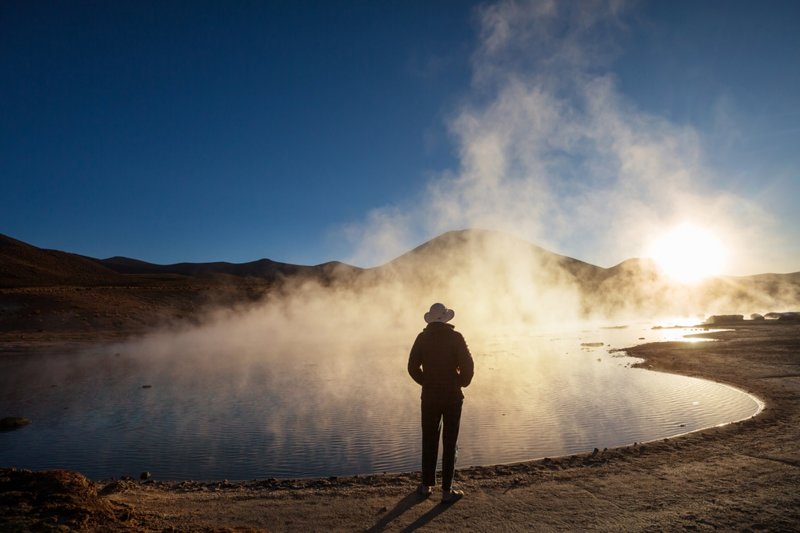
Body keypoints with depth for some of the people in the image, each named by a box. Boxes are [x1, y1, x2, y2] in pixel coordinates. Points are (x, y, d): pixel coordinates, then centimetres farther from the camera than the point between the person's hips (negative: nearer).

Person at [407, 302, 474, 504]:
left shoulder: (422, 337, -2)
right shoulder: (455, 337, -9)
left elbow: (413, 367, -2)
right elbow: (468, 366, -12)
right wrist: (461, 383, 5)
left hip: (429, 396, 2)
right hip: (452, 396, -2)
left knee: (429, 441, 15)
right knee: (449, 443, 7)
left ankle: (426, 485, 26)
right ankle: (447, 491, 13)